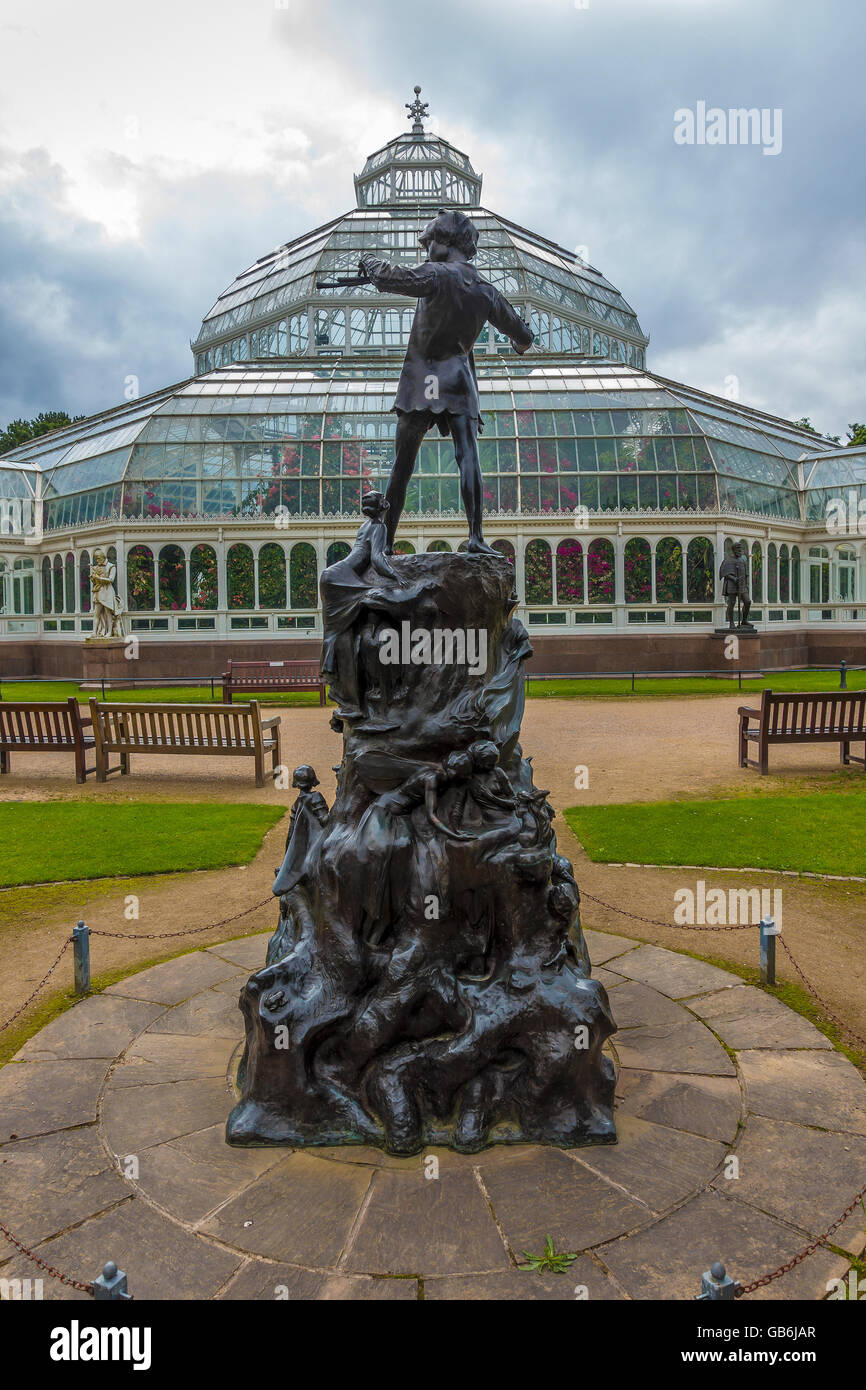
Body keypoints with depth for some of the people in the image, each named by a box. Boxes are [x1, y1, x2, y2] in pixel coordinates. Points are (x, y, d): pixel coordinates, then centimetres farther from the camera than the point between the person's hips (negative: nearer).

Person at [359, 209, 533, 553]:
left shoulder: (438, 276, -5)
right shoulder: (487, 291, 11)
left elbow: (388, 278, -16)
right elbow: (523, 335, 21)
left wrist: (369, 262, 7)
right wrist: (520, 344, 46)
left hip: (421, 383, -2)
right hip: (459, 383, 2)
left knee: (401, 466, 7)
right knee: (468, 457, -9)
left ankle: (385, 541, 13)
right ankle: (476, 536, -26)